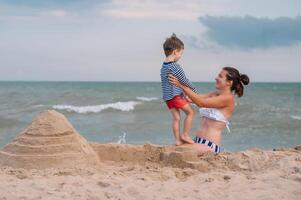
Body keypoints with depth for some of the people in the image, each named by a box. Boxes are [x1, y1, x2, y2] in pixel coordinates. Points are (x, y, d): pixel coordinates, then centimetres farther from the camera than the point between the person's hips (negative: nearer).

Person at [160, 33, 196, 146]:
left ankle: (178, 140, 11)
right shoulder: (175, 66, -16)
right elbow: (184, 81, -13)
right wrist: (193, 89, 3)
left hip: (167, 97, 8)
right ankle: (185, 135, 6)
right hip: (176, 95, -8)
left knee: (176, 118, 11)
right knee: (190, 112, 5)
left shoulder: (163, 67, 11)